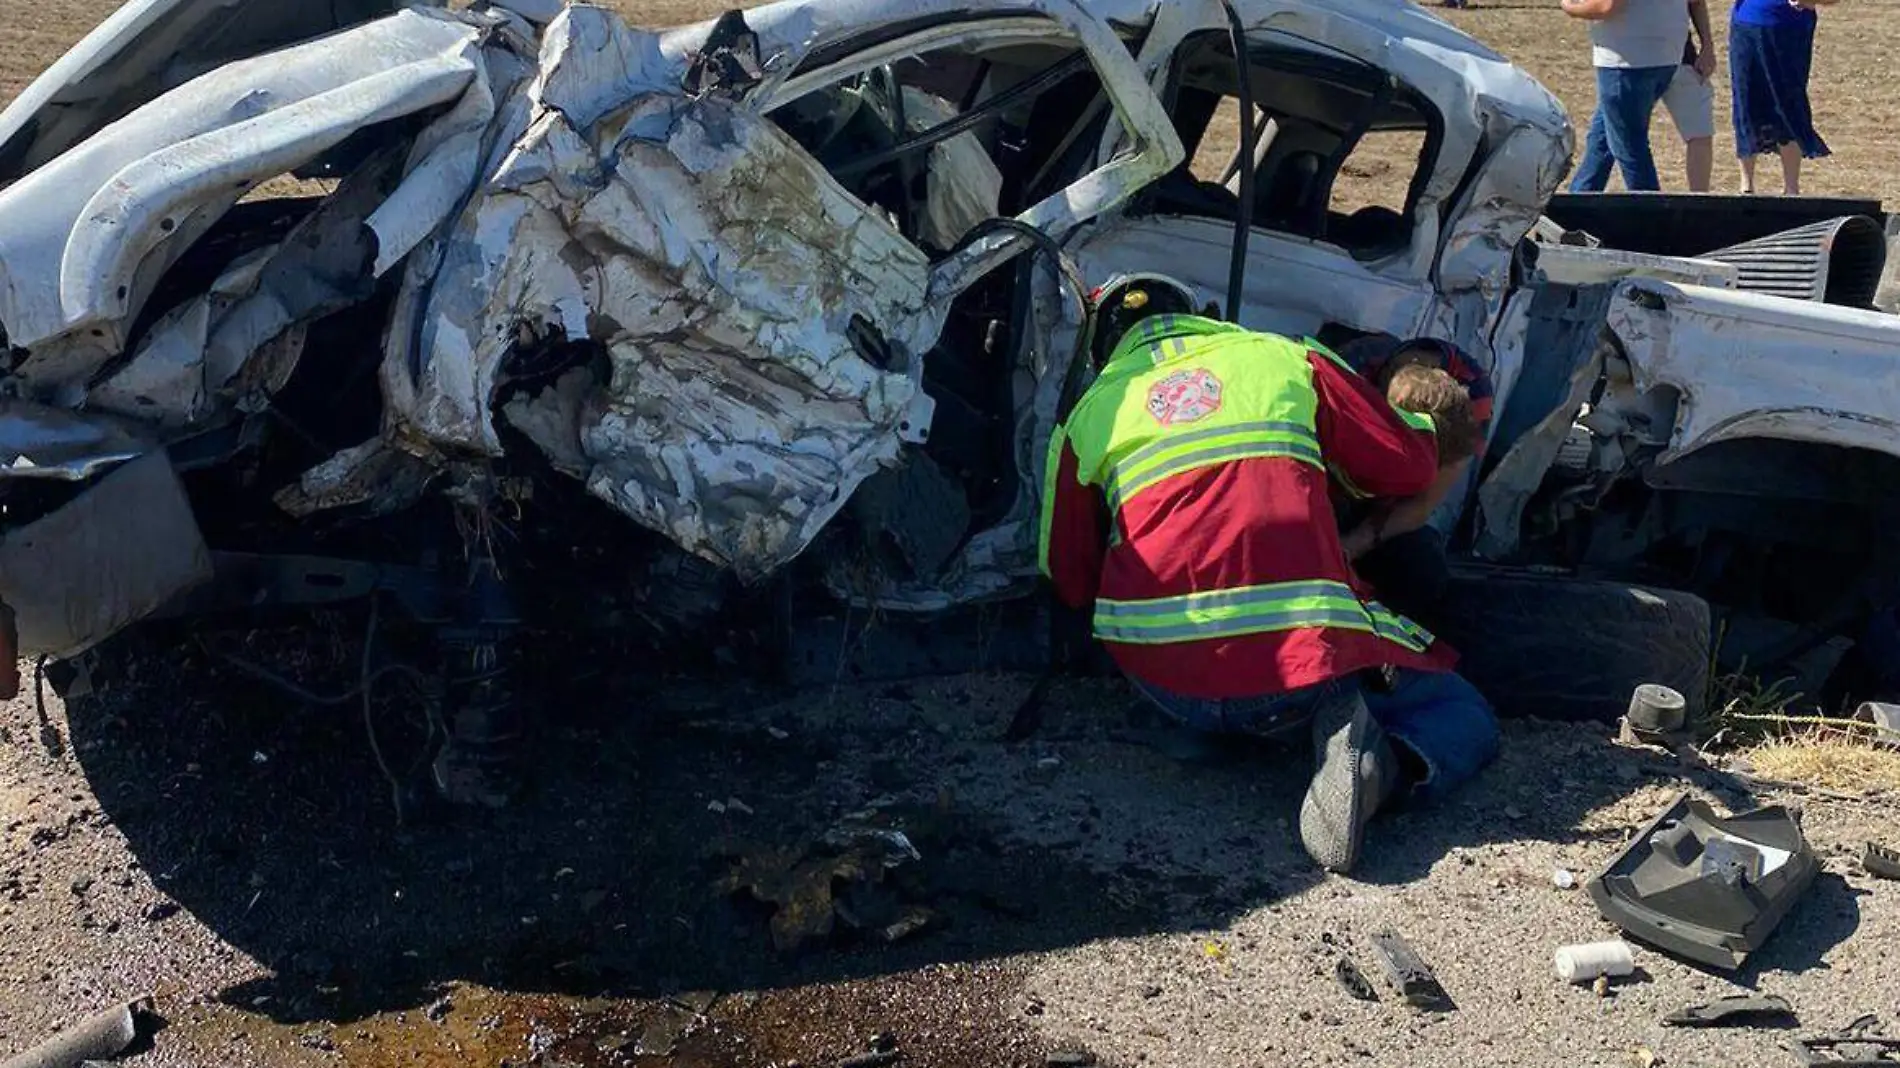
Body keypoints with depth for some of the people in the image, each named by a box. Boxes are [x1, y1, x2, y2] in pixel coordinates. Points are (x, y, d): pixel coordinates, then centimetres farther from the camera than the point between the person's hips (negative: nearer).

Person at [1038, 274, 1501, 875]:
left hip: (1162, 678, 3)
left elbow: (1070, 584, 19)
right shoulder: (1286, 359, 15)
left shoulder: (1089, 413, 16)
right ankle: (1382, 768, -14)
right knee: (1464, 721, 17)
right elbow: (1411, 464, 17)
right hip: (1303, 666, -3)